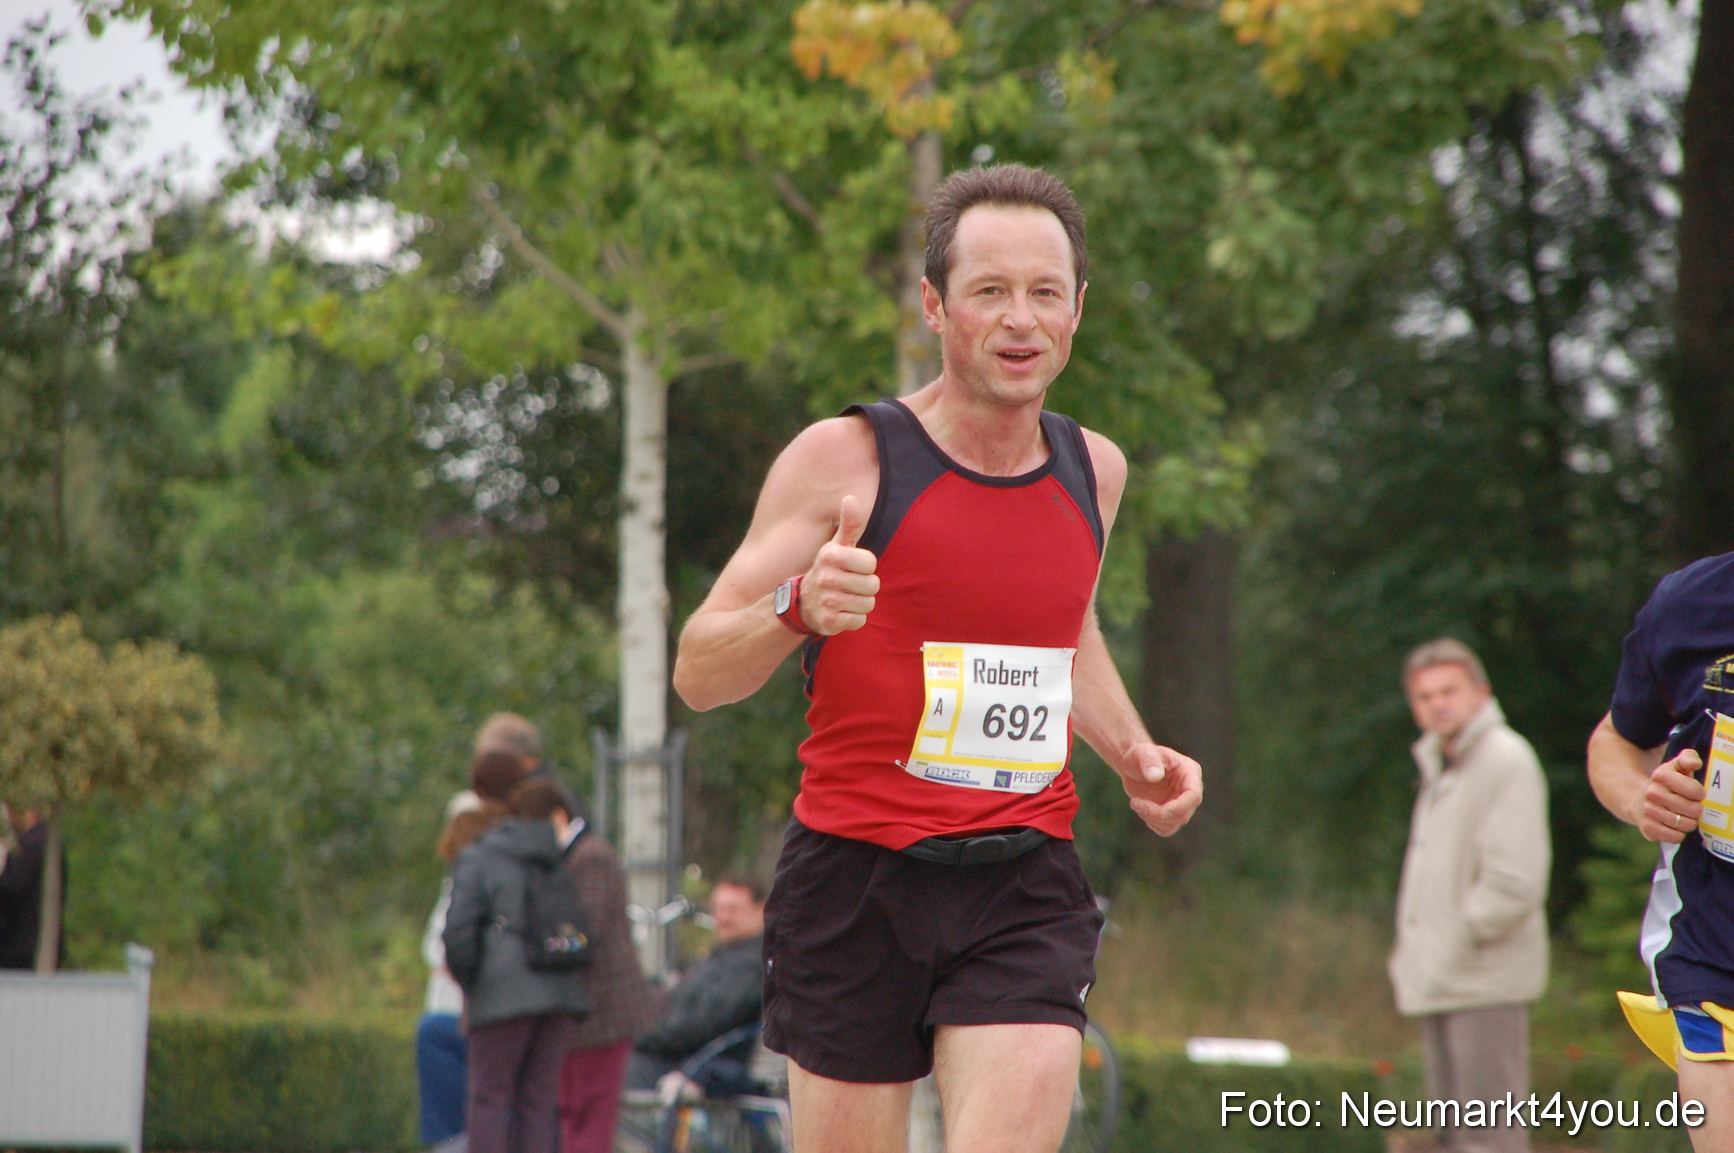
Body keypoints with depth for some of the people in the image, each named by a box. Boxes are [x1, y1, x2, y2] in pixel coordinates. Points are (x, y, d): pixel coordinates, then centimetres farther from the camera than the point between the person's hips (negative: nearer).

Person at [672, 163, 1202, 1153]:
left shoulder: (1095, 471, 10)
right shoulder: (847, 458, -6)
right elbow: (698, 674, -8)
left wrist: (1131, 754, 14)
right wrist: (798, 609, -28)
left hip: (1027, 893, 3)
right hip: (856, 879, -3)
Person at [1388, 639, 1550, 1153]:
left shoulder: (1507, 760, -10)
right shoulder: (1438, 767, 18)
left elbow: (1516, 879, -19)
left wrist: (1465, 938, -12)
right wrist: (1410, 948, 13)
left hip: (1486, 981, -9)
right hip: (1438, 984, 9)